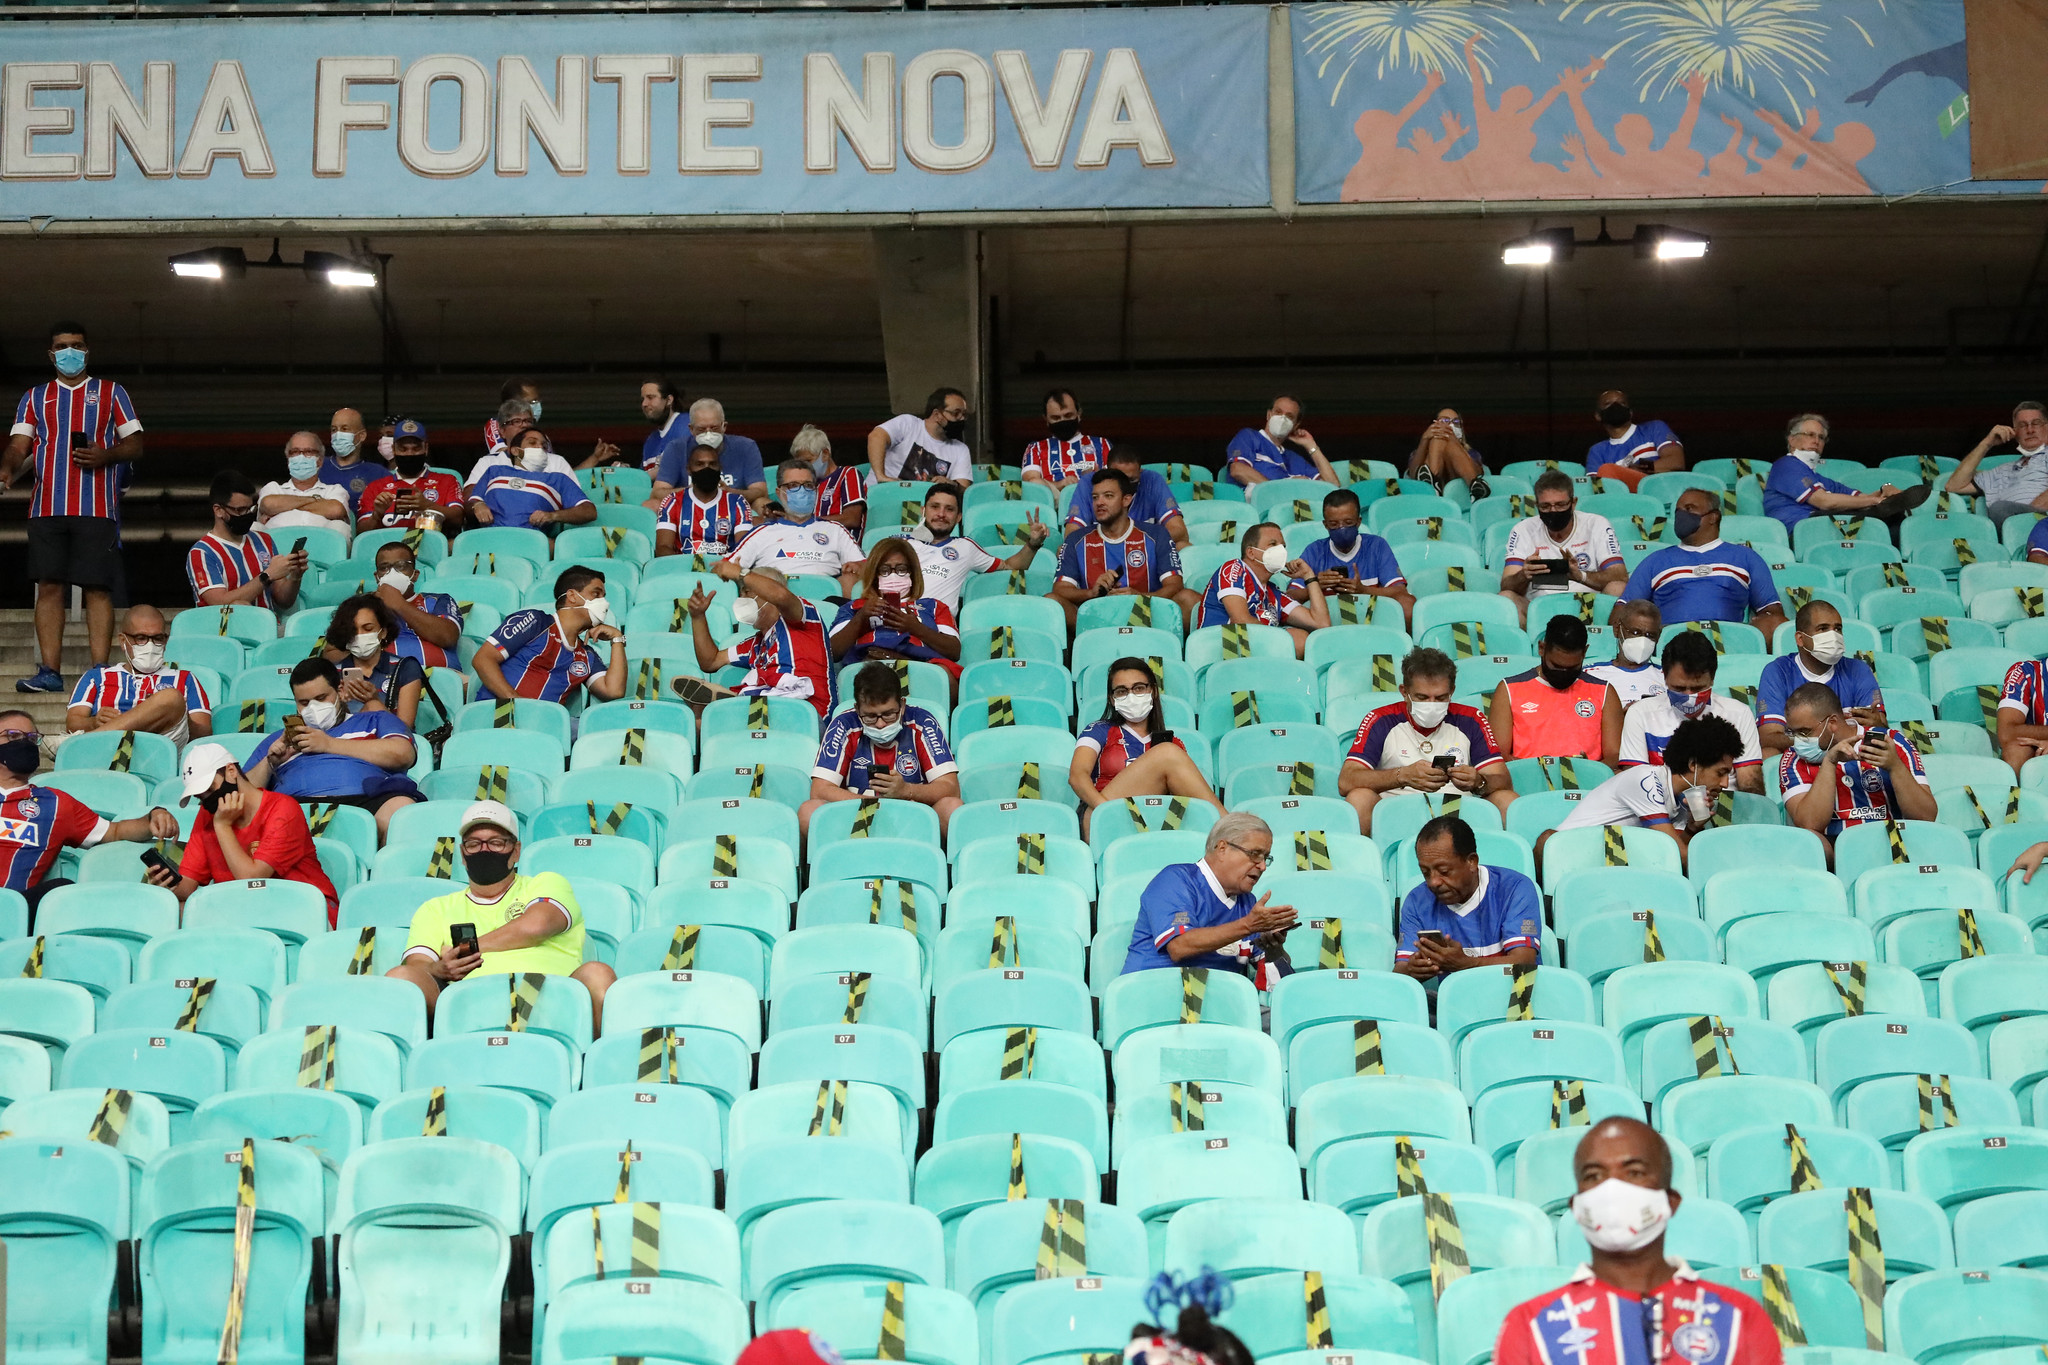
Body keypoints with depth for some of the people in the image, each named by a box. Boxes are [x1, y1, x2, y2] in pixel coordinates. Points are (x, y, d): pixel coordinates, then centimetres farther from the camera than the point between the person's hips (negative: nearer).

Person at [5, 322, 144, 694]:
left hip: (97, 506, -2)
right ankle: (49, 672, -1)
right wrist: (7, 468, -13)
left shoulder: (111, 393, 14)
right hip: (47, 506, 2)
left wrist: (105, 455, -11)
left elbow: (135, 445, 9)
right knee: (49, 586, -2)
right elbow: (19, 445, 9)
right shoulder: (34, 398, 19)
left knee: (98, 589, -7)